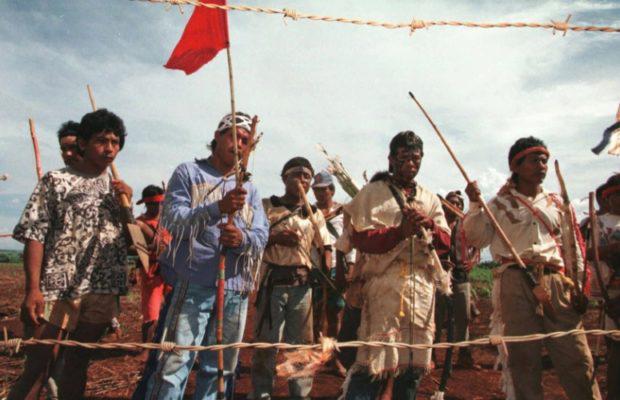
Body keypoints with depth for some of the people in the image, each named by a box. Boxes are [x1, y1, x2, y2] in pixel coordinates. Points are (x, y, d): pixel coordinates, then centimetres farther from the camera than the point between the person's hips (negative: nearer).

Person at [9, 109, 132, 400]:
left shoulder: (117, 188, 14)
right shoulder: (55, 180, 1)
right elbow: (34, 235, -5)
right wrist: (33, 288, -15)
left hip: (102, 291, 4)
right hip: (57, 288, -4)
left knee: (78, 362, 12)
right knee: (38, 367, -2)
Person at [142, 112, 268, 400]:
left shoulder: (250, 189, 15)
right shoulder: (188, 173, 6)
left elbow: (262, 237, 4)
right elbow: (172, 220, -8)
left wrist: (242, 239, -19)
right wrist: (218, 208, -24)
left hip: (236, 289, 4)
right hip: (193, 284, -4)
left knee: (218, 368, 14)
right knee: (174, 365, -8)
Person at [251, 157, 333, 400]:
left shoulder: (315, 213, 11)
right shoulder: (266, 206, 2)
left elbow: (325, 246, 12)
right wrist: (274, 238, -15)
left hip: (302, 283, 3)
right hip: (272, 281, -3)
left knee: (301, 341, 9)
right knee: (266, 340, 2)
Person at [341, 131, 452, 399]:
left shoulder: (430, 199, 18)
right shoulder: (373, 192, 3)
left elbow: (445, 242, 12)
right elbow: (360, 238, -6)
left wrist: (429, 225, -8)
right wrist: (400, 231, -18)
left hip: (422, 284, 5)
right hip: (385, 283, -5)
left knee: (414, 359, 10)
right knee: (375, 359, -9)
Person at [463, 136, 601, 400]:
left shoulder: (557, 203, 16)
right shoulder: (500, 204, 6)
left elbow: (573, 247, 16)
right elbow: (477, 239, -1)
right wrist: (475, 204, -11)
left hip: (556, 281, 3)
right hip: (516, 282, -3)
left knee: (577, 356, 2)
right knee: (523, 357, 4)